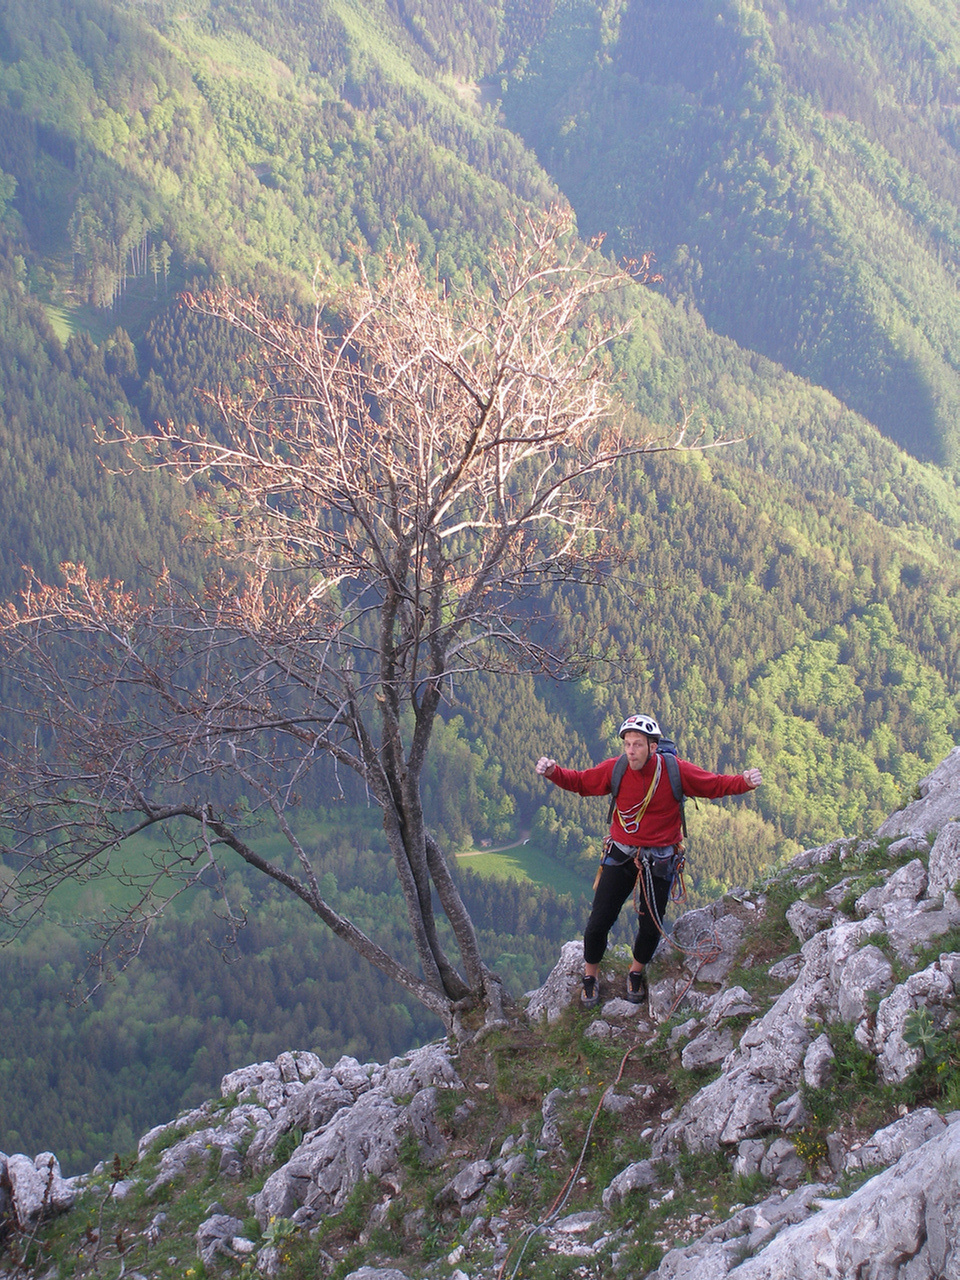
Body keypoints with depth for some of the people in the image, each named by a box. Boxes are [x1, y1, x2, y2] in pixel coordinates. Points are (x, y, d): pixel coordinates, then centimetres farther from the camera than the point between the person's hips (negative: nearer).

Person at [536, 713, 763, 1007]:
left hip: (659, 858, 0)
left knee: (650, 927, 7)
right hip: (621, 853, 0)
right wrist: (552, 772, -19)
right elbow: (579, 781, 0)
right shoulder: (615, 769, -12)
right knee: (598, 923, -2)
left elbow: (715, 785, -5)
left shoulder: (675, 771, -15)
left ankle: (636, 972, 38)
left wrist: (745, 782, -23)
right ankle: (591, 974, 25)